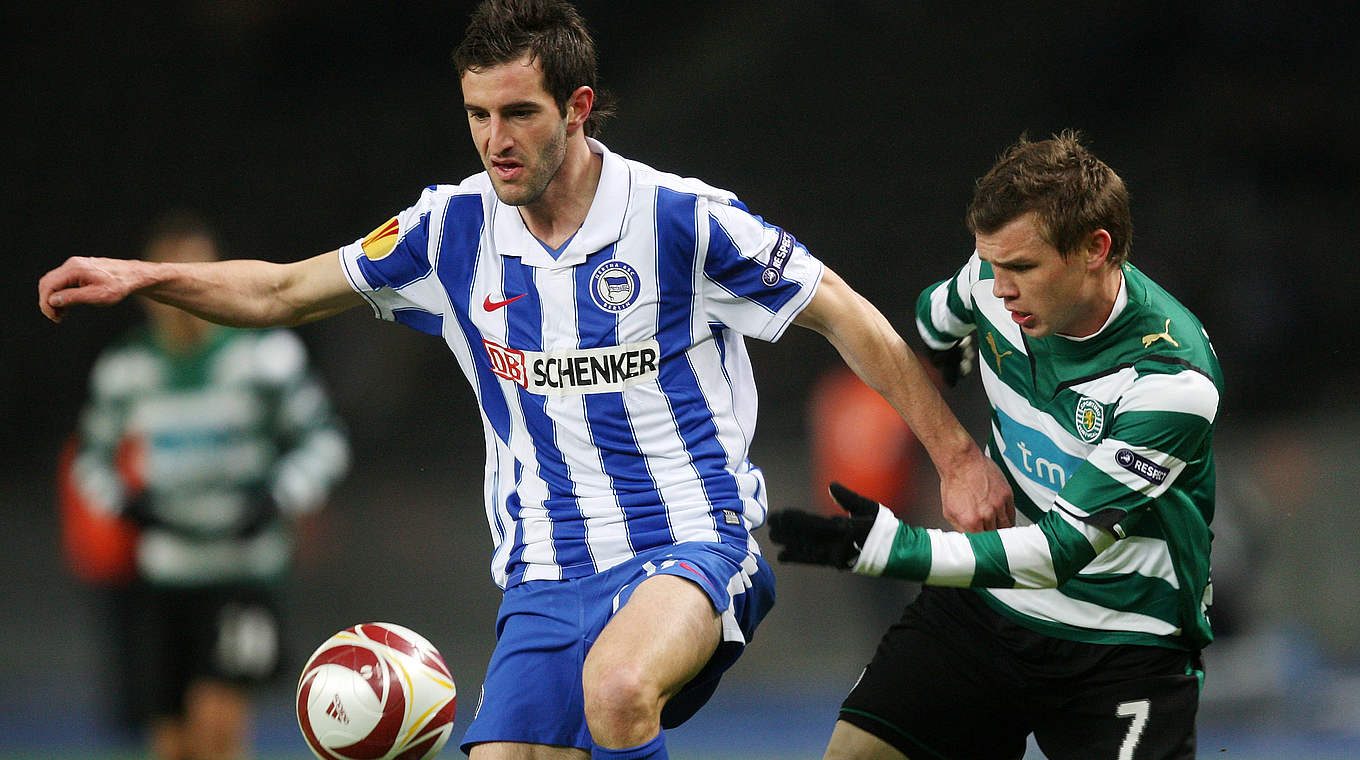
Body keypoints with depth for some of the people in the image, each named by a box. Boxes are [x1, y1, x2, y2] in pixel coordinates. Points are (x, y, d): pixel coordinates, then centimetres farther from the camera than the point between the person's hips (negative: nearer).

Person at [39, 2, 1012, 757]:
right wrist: (144, 278, 4)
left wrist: (958, 456, 1)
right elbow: (283, 292, 16)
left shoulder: (684, 220, -8)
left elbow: (848, 316, 1)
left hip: (695, 541, -5)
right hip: (547, 577, 5)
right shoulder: (454, 228, 4)